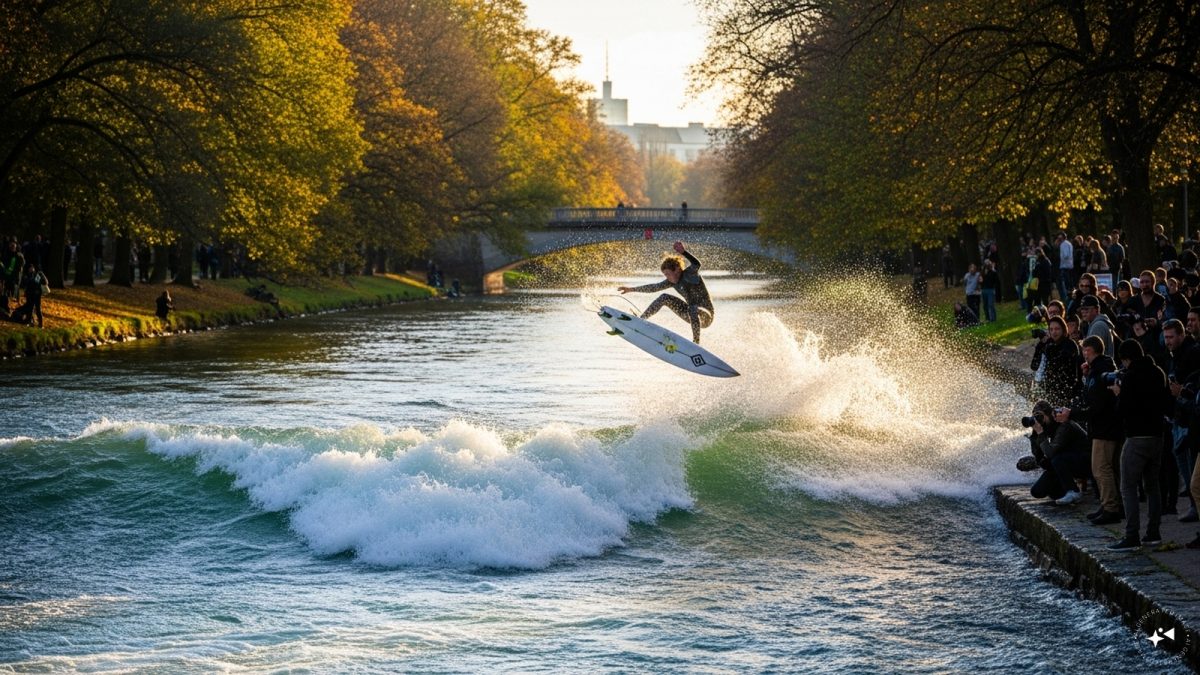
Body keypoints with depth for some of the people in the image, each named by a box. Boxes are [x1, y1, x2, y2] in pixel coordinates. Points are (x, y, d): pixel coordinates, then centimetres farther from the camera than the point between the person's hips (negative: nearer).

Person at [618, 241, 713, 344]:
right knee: (664, 298, 2)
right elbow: (654, 287, 10)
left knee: (693, 310, -42)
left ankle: (696, 344, -41)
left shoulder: (690, 273, -17)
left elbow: (697, 264, -39)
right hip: (691, 315, 8)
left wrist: (683, 252, -52)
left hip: (706, 316, -8)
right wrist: (632, 289, 12)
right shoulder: (673, 281, 3)